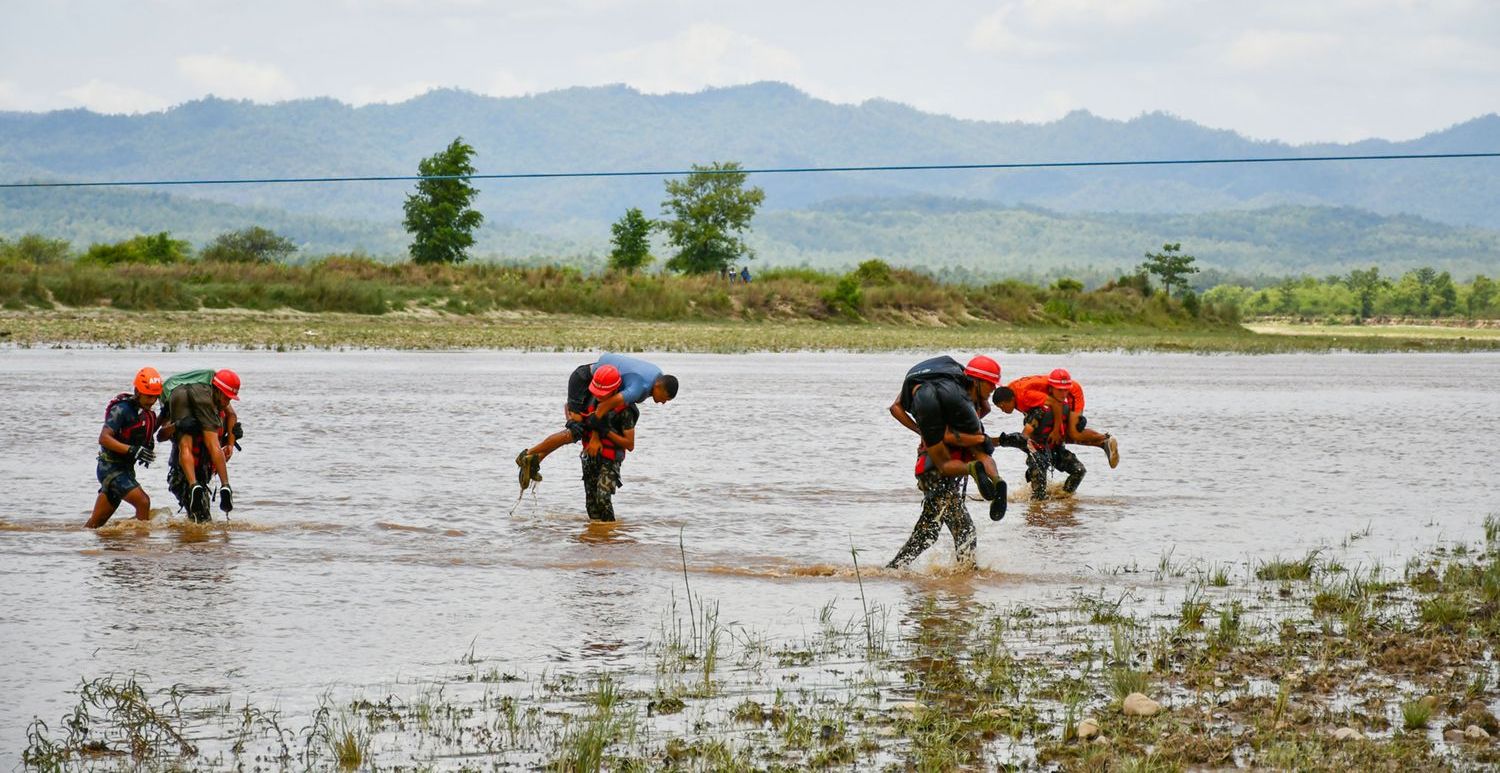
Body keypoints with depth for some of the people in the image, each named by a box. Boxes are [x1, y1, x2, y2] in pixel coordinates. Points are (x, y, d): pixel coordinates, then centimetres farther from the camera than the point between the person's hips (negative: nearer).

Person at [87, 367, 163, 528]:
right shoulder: (122, 409, -17)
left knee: (96, 522, 13)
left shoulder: (148, 414, 9)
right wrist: (133, 450, -33)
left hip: (125, 470, 8)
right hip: (111, 468, -8)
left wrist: (149, 448, 2)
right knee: (143, 502, -22)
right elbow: (104, 438, -25)